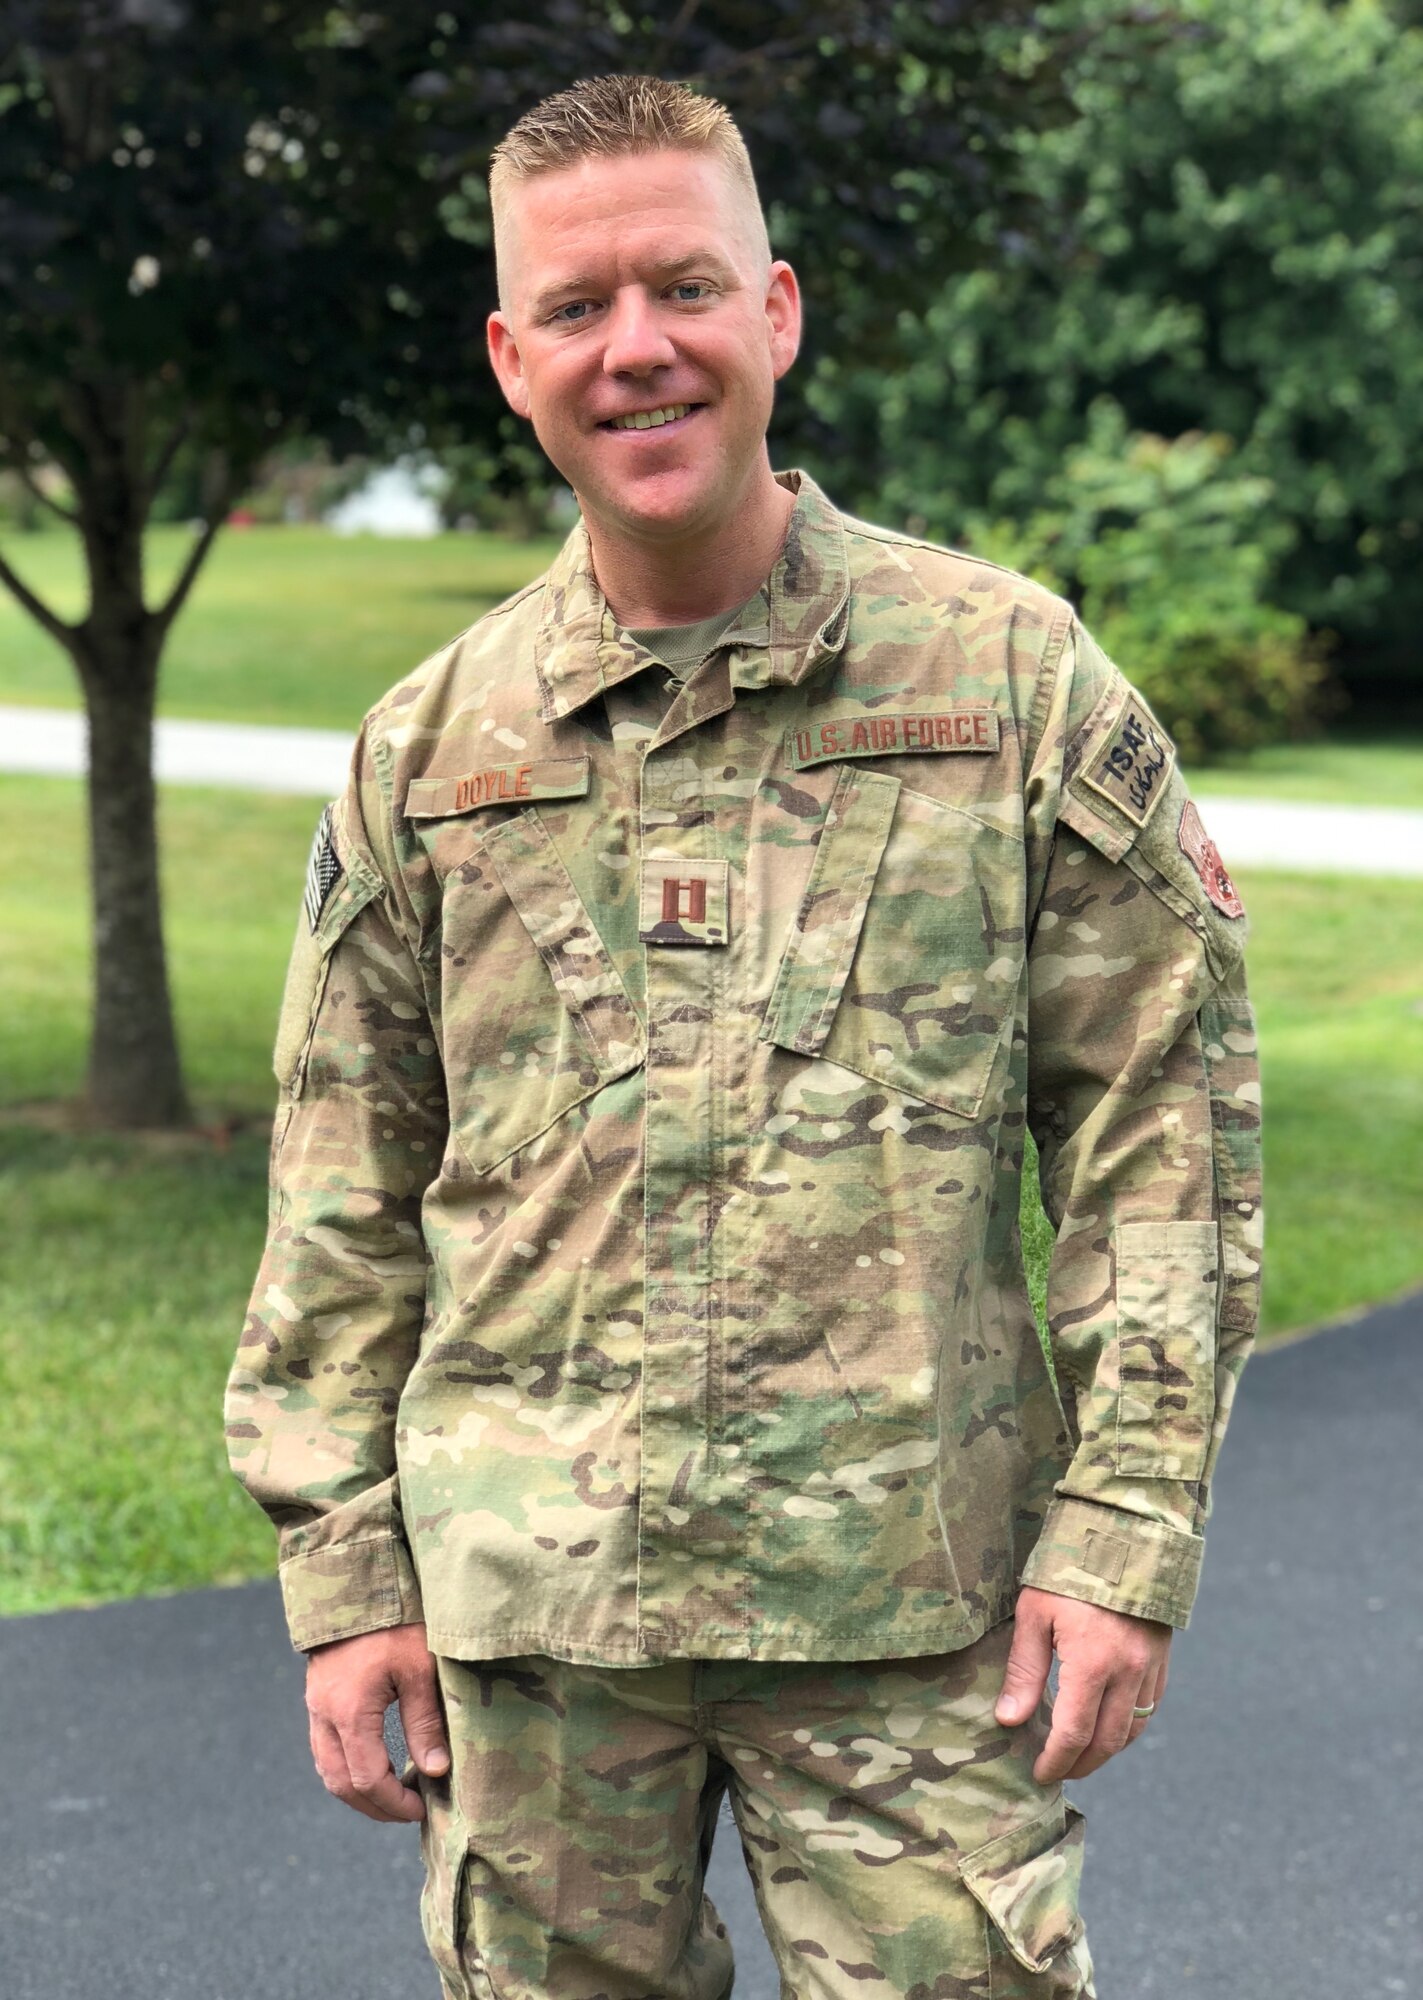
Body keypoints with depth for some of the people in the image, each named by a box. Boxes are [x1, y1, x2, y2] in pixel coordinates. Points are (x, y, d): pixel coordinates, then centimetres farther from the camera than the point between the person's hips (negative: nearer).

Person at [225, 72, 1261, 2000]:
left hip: (909, 1608, -2)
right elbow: (346, 1204, 10)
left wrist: (1128, 1531, -6)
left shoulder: (1012, 675, 1)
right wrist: (344, 1577, 6)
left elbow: (1162, 1120, 0)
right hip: (526, 1601, 2)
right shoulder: (429, 749, 7)